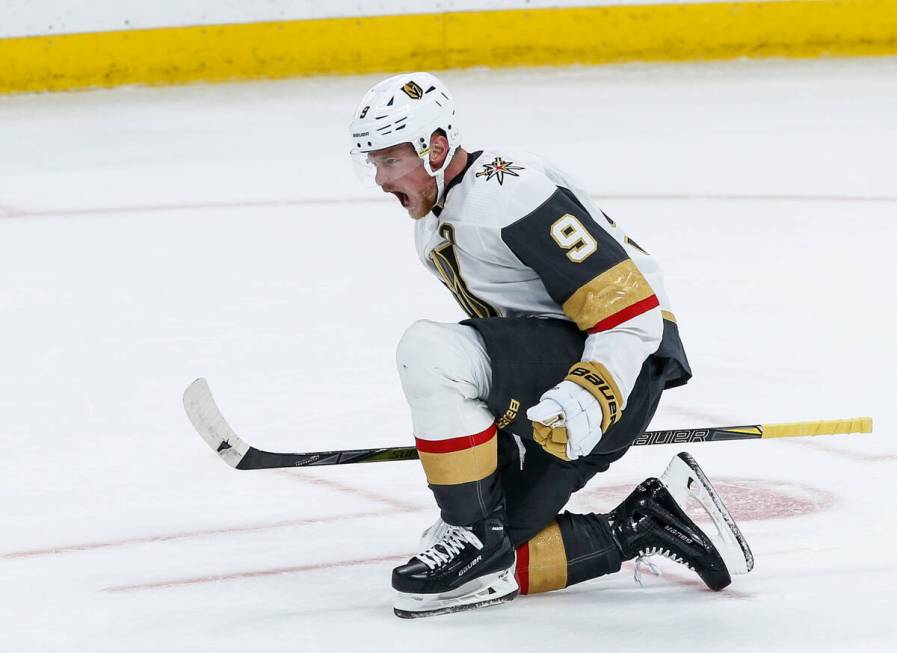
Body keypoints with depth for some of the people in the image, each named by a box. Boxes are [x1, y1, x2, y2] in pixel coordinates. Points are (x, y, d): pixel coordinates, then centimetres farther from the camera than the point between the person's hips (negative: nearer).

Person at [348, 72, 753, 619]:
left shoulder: (512, 194, -19)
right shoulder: (432, 229, 13)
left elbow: (633, 311, -22)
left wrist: (589, 400, -32)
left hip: (620, 368, -10)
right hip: (544, 385, 10)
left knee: (430, 352, -30)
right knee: (489, 561, 1)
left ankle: (477, 535, -19)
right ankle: (647, 524, 9)